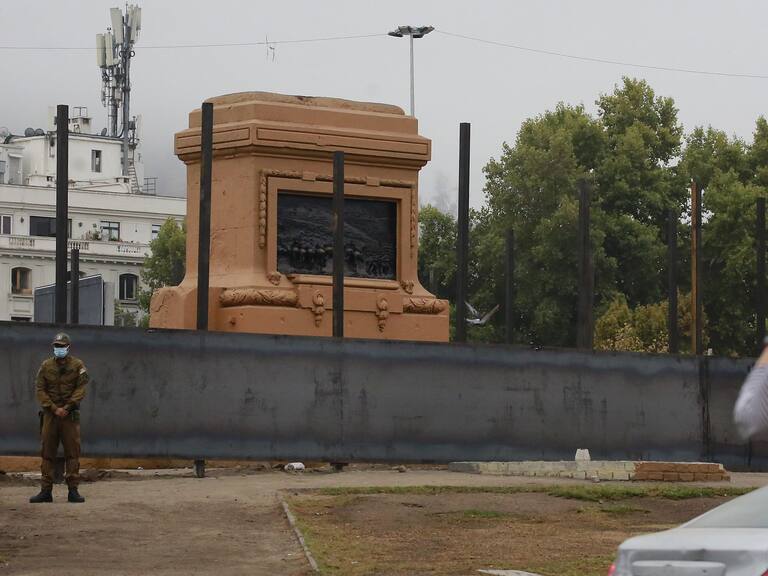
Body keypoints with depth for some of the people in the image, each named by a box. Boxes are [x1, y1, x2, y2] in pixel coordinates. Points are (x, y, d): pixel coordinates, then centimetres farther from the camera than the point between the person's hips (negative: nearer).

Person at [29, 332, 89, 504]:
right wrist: (54, 408, -9)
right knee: (47, 452, 1)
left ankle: (73, 490, 1)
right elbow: (40, 390, 2)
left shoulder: (77, 366, 3)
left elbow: (80, 389, -3)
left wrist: (66, 408, -13)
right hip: (49, 413, 1)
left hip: (70, 414, -1)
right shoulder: (46, 366, 7)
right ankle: (46, 491, 5)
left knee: (72, 452, -2)